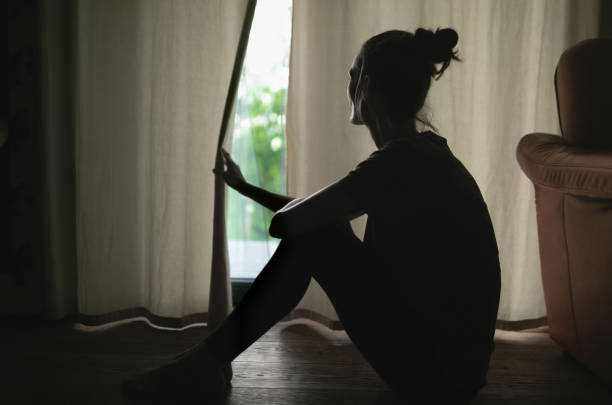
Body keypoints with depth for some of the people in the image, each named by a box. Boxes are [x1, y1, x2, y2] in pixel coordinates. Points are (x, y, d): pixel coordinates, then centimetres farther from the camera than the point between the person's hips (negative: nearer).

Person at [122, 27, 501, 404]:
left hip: (438, 373, -8)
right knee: (317, 225, 8)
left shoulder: (398, 162, -22)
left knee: (312, 237, -11)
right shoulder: (420, 153, 7)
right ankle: (210, 359, 14)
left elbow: (284, 223, -17)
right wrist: (243, 186, 24)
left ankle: (209, 361, 3)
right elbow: (308, 213, 16)